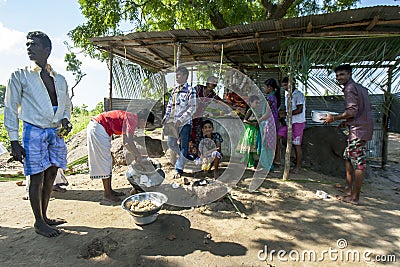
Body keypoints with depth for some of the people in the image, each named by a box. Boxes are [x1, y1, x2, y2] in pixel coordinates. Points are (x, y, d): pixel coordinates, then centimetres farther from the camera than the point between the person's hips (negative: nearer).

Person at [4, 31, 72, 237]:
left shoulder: (60, 79, 11)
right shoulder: (20, 76, 0)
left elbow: (66, 105, 20)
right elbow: (11, 109, -2)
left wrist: (65, 119, -3)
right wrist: (14, 141, -8)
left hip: (56, 132, 4)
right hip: (34, 132, -4)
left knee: (50, 176, 10)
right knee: (37, 178, 1)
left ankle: (44, 217, 27)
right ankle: (39, 223, 16)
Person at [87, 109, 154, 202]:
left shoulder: (130, 118, 11)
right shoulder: (133, 119, -19)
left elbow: (126, 142, 19)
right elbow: (128, 142, -29)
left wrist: (135, 155, 18)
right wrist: (138, 155, -18)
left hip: (97, 128, 10)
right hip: (97, 129, -10)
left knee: (107, 161, 14)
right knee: (104, 161, -3)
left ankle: (109, 190, 23)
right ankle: (107, 194, 8)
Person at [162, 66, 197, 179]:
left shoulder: (190, 90, -7)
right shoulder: (174, 90, 14)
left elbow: (192, 108, -14)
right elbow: (169, 105, 20)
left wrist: (180, 120, -20)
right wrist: (166, 117, 6)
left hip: (185, 123, -7)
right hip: (172, 122, 7)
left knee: (184, 147, 0)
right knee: (171, 144, 12)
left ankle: (179, 170, 11)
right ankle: (185, 156, 35)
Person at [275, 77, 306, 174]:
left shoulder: (298, 95, -13)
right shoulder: (287, 95, 13)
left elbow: (299, 110, -21)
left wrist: (285, 114, -20)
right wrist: (281, 113, 2)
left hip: (298, 122, -8)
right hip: (288, 122, 8)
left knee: (297, 145, 0)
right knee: (277, 136, -4)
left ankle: (298, 166, 13)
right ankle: (277, 159, 3)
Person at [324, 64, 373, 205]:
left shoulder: (350, 88, -12)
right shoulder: (360, 87, 19)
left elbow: (352, 111, -21)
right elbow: (367, 109, 21)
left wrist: (334, 118, -9)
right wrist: (347, 122, 20)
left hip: (358, 130, -10)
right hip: (362, 127, 10)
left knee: (358, 163, -5)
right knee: (348, 156, 17)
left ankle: (354, 197, 2)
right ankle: (348, 188, 25)